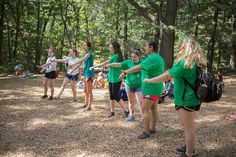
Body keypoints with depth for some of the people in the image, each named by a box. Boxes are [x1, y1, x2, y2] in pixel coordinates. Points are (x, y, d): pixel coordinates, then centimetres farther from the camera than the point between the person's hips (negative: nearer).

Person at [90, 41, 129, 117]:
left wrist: (94, 66, -8)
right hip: (111, 79, 8)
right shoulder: (114, 56, 9)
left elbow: (105, 63, -14)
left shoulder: (116, 56, -16)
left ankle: (126, 110, 8)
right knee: (111, 96, 12)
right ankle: (112, 111, 22)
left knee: (116, 96, -3)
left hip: (116, 80, -8)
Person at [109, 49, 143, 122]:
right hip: (129, 84, 2)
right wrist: (111, 64, -26)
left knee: (140, 102, -5)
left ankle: (143, 118, 2)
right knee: (131, 101, 15)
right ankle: (131, 115, 30)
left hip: (139, 85, -1)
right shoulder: (128, 62, -4)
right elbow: (119, 64, -14)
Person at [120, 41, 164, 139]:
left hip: (150, 89, -10)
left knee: (145, 110, -6)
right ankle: (152, 129, 23)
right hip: (156, 88, 10)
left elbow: (139, 67, -28)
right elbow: (161, 72, 24)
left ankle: (146, 132, -2)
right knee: (153, 109, 15)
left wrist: (125, 72, -28)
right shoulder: (158, 58, 15)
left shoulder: (152, 58, -19)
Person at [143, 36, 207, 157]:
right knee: (190, 125, 21)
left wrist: (149, 80, -7)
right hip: (193, 98, 9)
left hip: (185, 100, -9)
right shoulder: (197, 62, 6)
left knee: (187, 127, 2)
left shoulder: (185, 63, -22)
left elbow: (166, 76, -18)